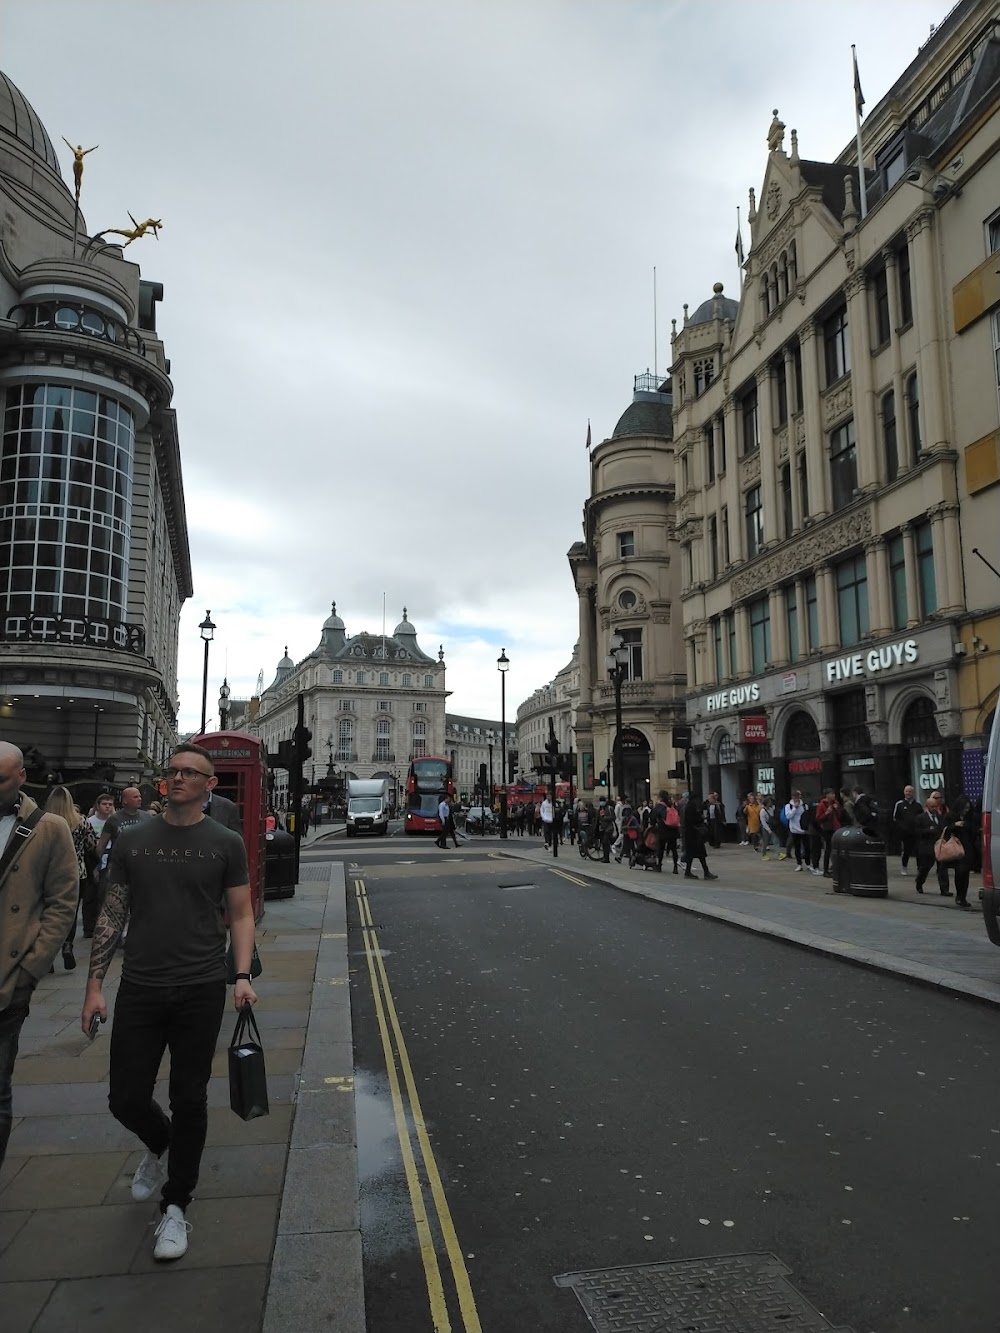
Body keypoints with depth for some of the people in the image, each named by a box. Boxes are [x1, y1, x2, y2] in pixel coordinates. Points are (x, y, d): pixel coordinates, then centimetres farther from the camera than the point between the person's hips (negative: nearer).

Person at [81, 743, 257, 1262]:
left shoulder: (225, 844, -1)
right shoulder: (133, 842, 5)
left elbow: (240, 915, 2)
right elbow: (112, 915, 7)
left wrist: (242, 976, -10)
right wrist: (94, 984, 2)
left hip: (201, 991, -2)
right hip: (138, 989, 2)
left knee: (189, 1102, 6)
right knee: (126, 1098, 6)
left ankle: (175, 1206, 26)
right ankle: (159, 1146, 41)